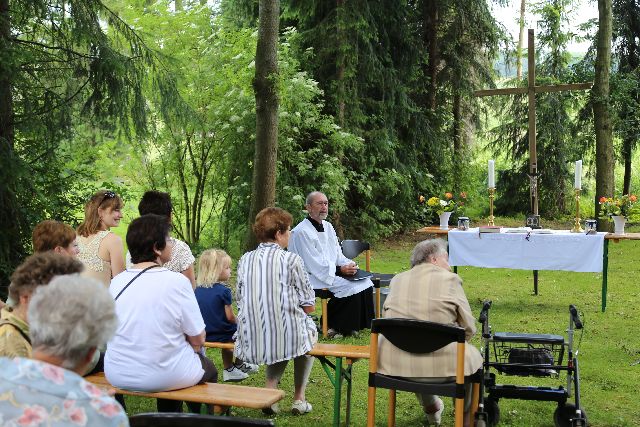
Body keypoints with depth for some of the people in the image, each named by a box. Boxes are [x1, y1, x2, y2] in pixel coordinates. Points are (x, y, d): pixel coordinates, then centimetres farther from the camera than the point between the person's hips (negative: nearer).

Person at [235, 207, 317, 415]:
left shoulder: (244, 260, 5)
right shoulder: (291, 260, -8)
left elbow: (241, 302, 13)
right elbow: (309, 306, -3)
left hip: (251, 341, 4)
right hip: (286, 339, -4)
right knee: (310, 329, 30)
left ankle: (270, 390, 18)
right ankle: (299, 398, 29)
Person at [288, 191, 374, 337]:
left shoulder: (328, 226, 14)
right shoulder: (301, 232, -14)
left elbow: (337, 254, 16)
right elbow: (314, 265, -18)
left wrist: (348, 265, -5)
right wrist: (340, 269, -20)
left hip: (333, 272, 9)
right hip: (313, 278, -9)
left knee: (365, 283, -7)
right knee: (351, 287, -24)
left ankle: (358, 324, 1)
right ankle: (330, 326, -8)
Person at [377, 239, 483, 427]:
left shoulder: (397, 280, 9)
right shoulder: (450, 279, -3)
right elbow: (468, 328, -2)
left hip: (394, 363, 5)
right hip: (440, 365, -4)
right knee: (471, 355, 27)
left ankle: (431, 410, 57)